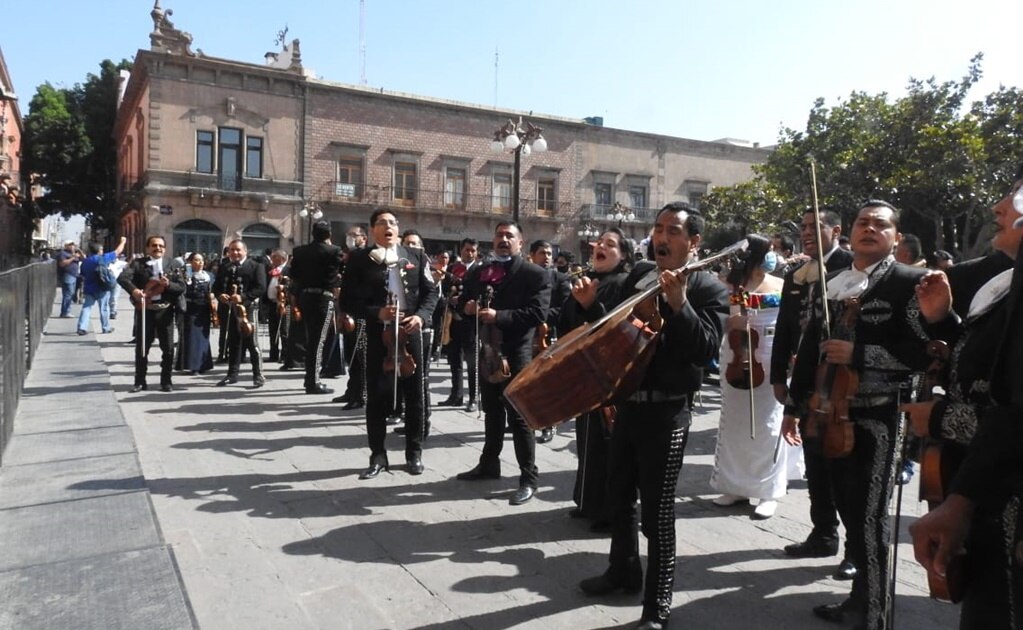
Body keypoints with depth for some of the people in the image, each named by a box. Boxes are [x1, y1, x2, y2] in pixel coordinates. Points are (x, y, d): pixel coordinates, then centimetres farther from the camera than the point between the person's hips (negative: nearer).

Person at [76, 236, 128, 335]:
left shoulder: (85, 261, 5)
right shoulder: (103, 258, -9)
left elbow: (83, 275, 14)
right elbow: (117, 251, 0)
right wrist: (123, 242, 15)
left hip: (89, 289, 4)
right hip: (102, 289, -4)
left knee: (86, 307, 5)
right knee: (104, 308, 6)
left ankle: (82, 327, -5)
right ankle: (106, 328, 15)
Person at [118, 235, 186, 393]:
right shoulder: (138, 263, 1)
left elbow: (182, 287, -2)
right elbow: (122, 278, -14)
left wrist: (168, 284, -22)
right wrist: (133, 290, -33)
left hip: (165, 311, 1)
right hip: (144, 310, -1)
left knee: (168, 348, 3)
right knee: (141, 347, 6)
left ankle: (166, 381, 15)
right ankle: (140, 381, 17)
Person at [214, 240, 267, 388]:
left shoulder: (255, 266, -2)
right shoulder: (224, 268, 16)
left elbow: (261, 288, -13)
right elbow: (216, 286, 16)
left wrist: (243, 297, -24)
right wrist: (220, 295, -8)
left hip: (248, 309, -6)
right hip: (230, 309, 6)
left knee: (252, 343, -5)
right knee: (233, 343, 12)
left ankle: (258, 375, 0)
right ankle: (232, 374, 19)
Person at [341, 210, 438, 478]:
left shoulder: (417, 256, 7)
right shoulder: (359, 259, 1)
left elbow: (431, 292, 6)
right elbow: (348, 300, -2)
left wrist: (421, 316, -11)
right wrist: (376, 312, -17)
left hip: (411, 333, 2)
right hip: (378, 335, -1)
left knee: (415, 396, 8)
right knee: (376, 397, 4)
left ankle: (414, 453, 23)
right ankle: (378, 456, 17)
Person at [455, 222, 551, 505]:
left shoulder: (535, 274, -7)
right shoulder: (478, 272, 13)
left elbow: (538, 313, -18)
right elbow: (462, 303, 17)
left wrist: (499, 316, -26)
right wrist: (466, 307, -7)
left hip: (515, 354, -6)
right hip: (486, 352, 6)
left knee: (519, 417, -1)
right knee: (492, 412, 19)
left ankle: (528, 478, 8)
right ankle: (489, 463, 33)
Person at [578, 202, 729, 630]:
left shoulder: (709, 288, -11)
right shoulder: (639, 274, 7)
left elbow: (707, 349, -23)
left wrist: (679, 304, -32)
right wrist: (591, 305, -1)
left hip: (667, 411, -7)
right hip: (628, 403, 7)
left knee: (657, 510, 0)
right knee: (619, 495, 20)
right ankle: (623, 570, 41)